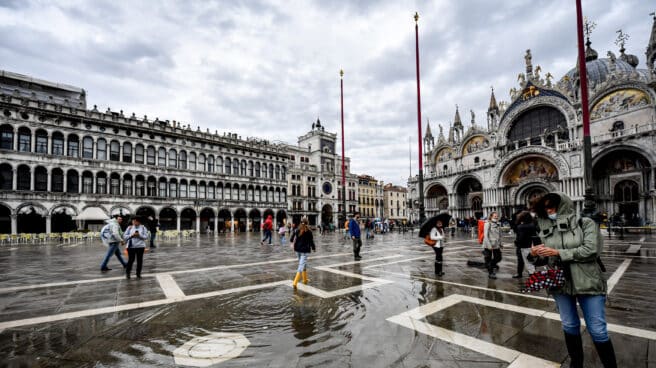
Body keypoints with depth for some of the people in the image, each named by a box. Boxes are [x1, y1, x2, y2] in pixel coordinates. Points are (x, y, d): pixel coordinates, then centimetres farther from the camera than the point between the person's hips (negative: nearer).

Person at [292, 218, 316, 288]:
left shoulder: (297, 230, 2)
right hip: (305, 251, -5)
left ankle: (305, 279, 36)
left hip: (298, 250, 5)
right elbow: (311, 241, -3)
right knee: (301, 266, -7)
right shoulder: (309, 231, -8)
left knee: (304, 264, 23)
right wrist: (314, 248, 11)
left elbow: (295, 240, 4)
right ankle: (295, 282, -18)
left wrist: (295, 248, 16)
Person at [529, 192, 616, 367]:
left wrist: (558, 253, -20)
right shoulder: (546, 230, 3)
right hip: (560, 284, 3)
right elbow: (546, 258, 8)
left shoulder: (585, 223, -5)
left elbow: (591, 250, -17)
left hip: (587, 283, -3)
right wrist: (535, 255, -14)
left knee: (598, 330, 5)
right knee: (569, 326, 16)